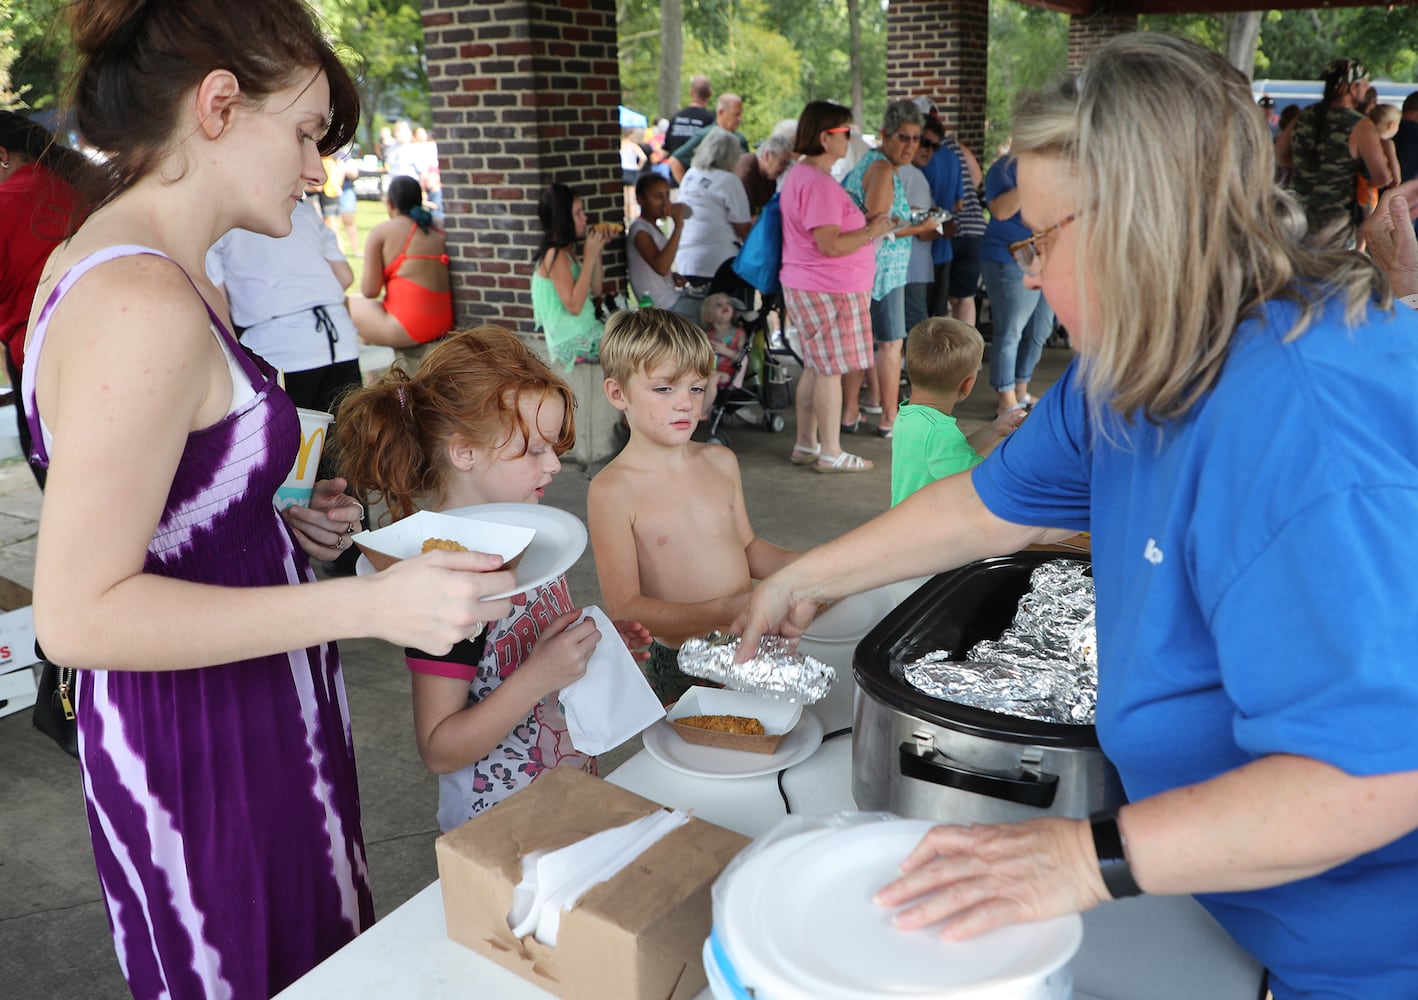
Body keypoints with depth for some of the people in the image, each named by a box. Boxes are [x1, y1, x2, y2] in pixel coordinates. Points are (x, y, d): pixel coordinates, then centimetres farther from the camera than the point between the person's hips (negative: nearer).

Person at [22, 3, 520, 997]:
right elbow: (77, 614, -26)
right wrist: (371, 604, -28)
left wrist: (278, 523, 4)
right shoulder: (147, 308, -25)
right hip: (209, 737, -9)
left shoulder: (92, 262, 7)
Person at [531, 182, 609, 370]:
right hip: (573, 343, -9)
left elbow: (595, 291, 12)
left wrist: (598, 250, 4)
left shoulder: (568, 251, 11)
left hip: (585, 334, 9)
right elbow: (574, 306, -23)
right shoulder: (555, 255, -15)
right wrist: (590, 256, -19)